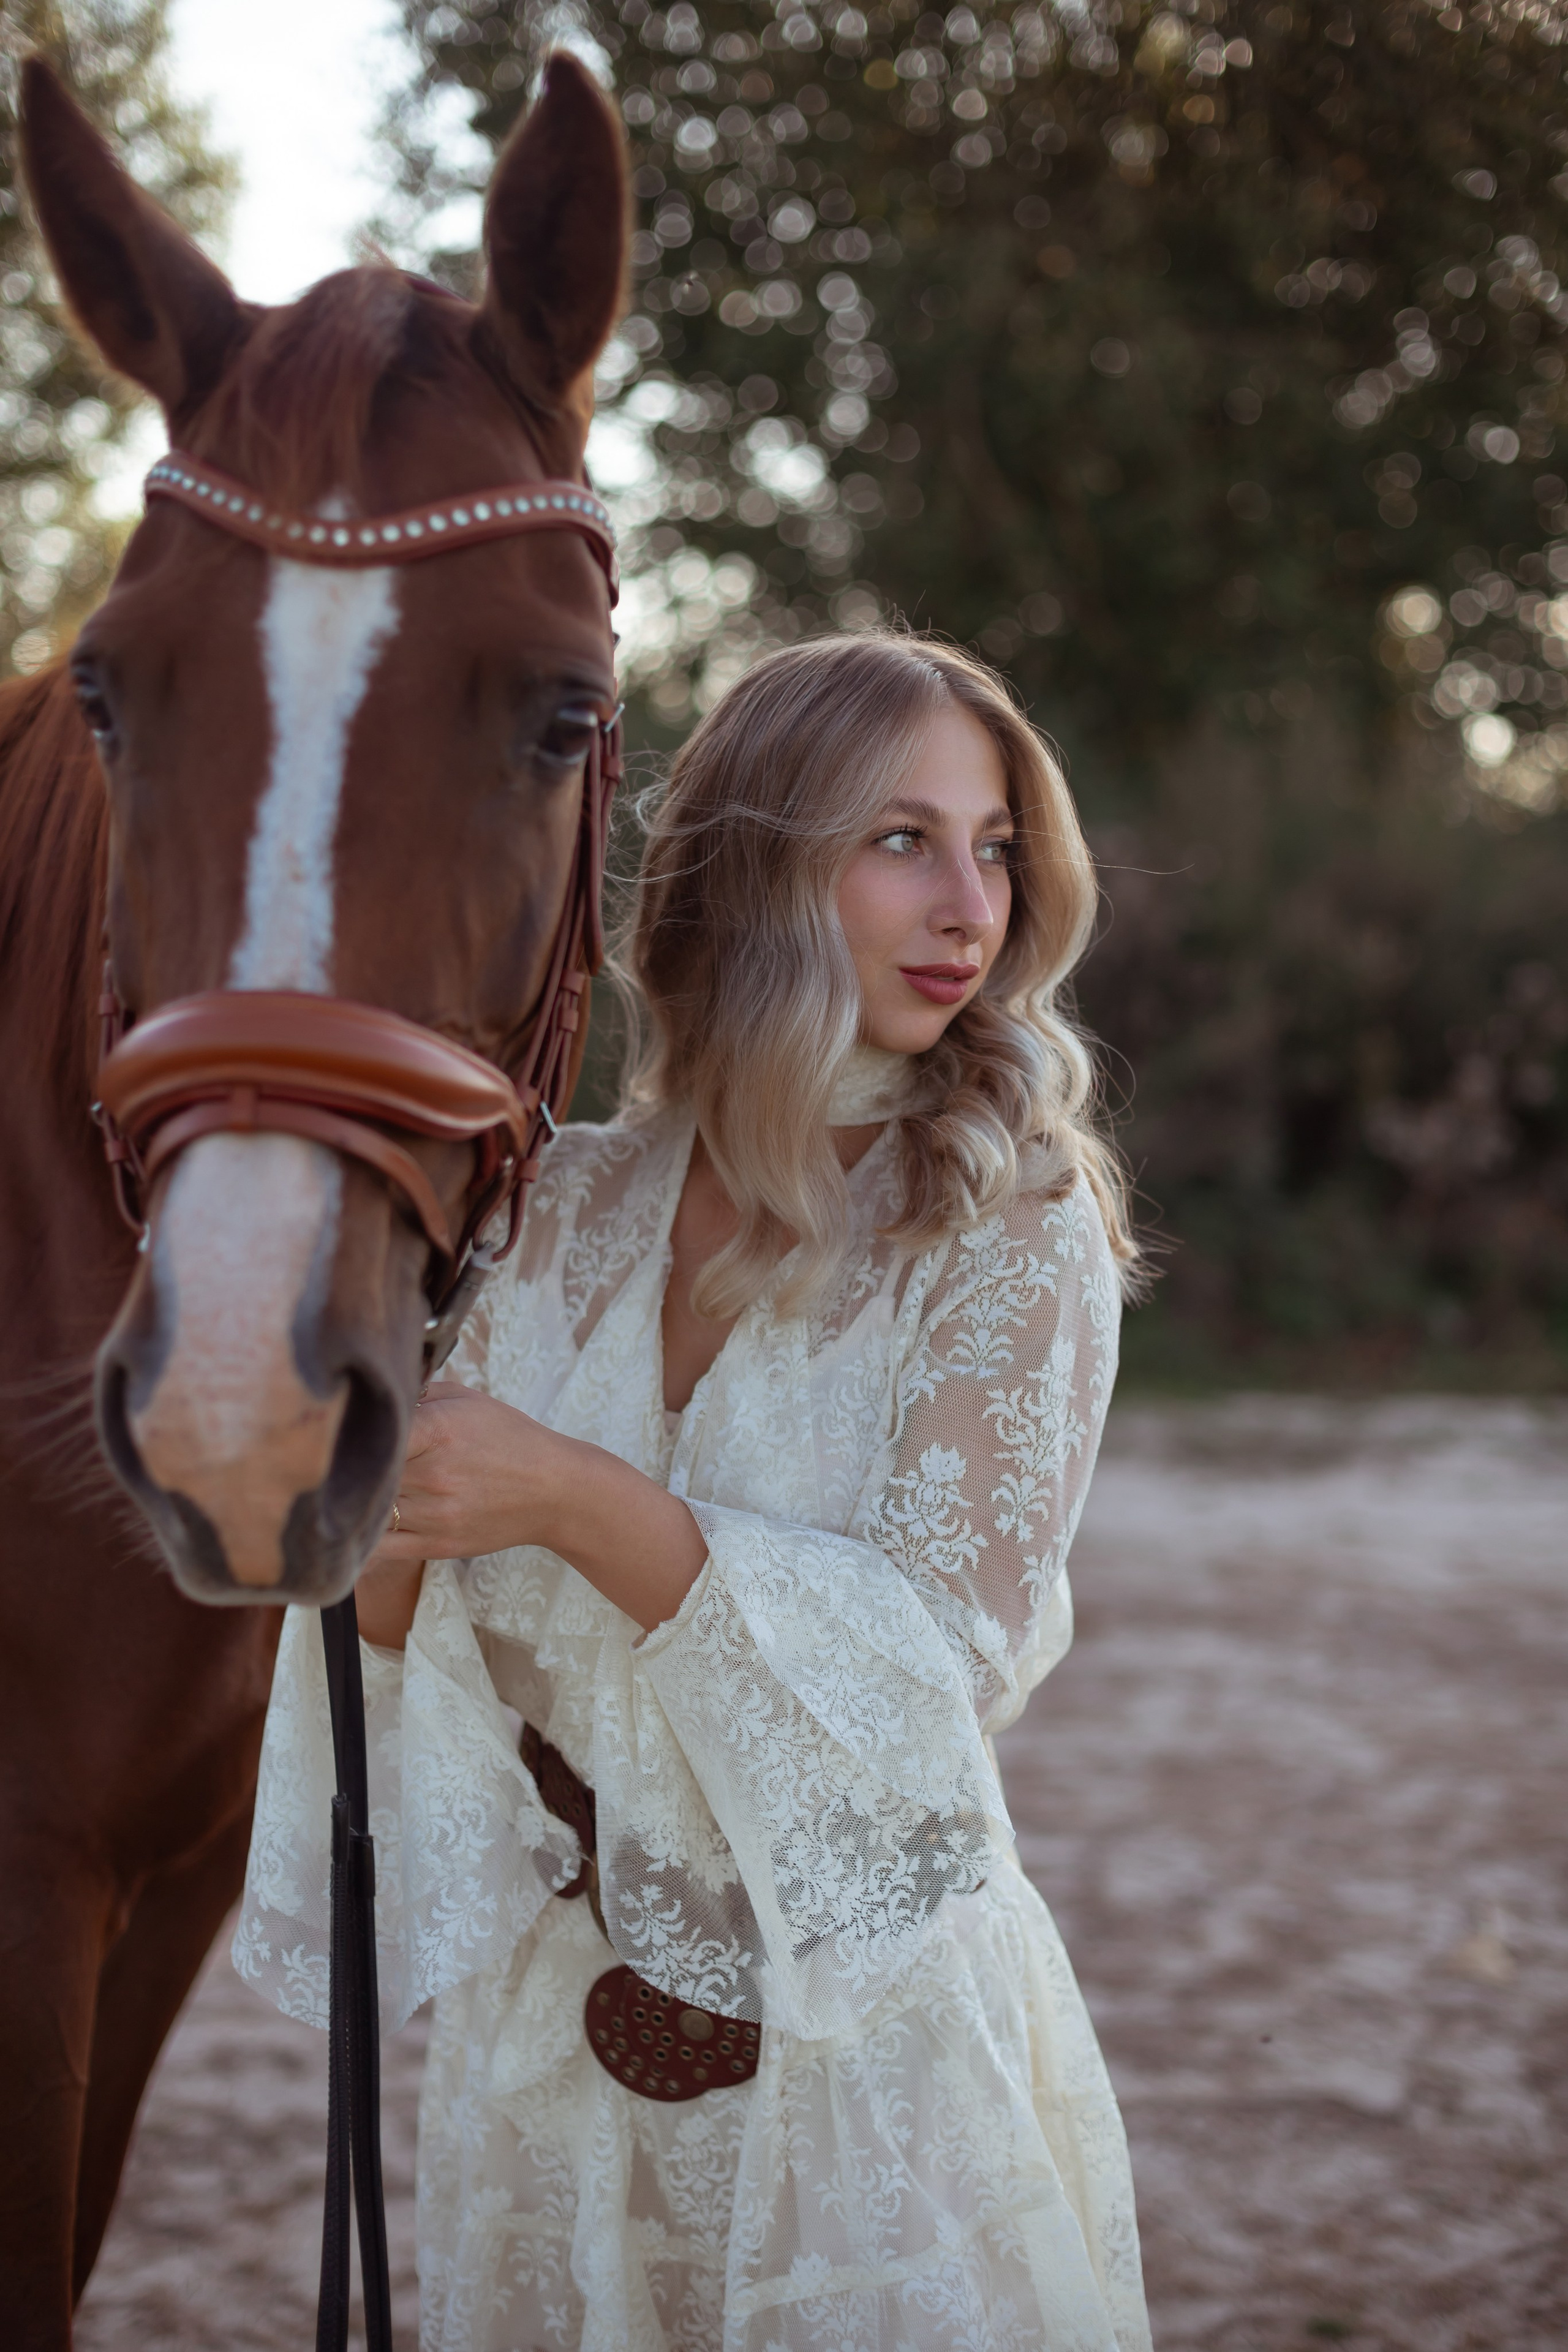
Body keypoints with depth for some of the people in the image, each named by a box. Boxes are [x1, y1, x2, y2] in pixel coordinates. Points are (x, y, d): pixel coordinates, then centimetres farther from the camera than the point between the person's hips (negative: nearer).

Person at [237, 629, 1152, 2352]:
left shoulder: (1015, 1220, -10)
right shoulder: (577, 1207, 2)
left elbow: (947, 1650, -17)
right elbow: (429, 1619, 6)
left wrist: (574, 1498, -26)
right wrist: (377, 1514, -17)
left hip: (872, 2035, -4)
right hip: (550, 2037, 4)